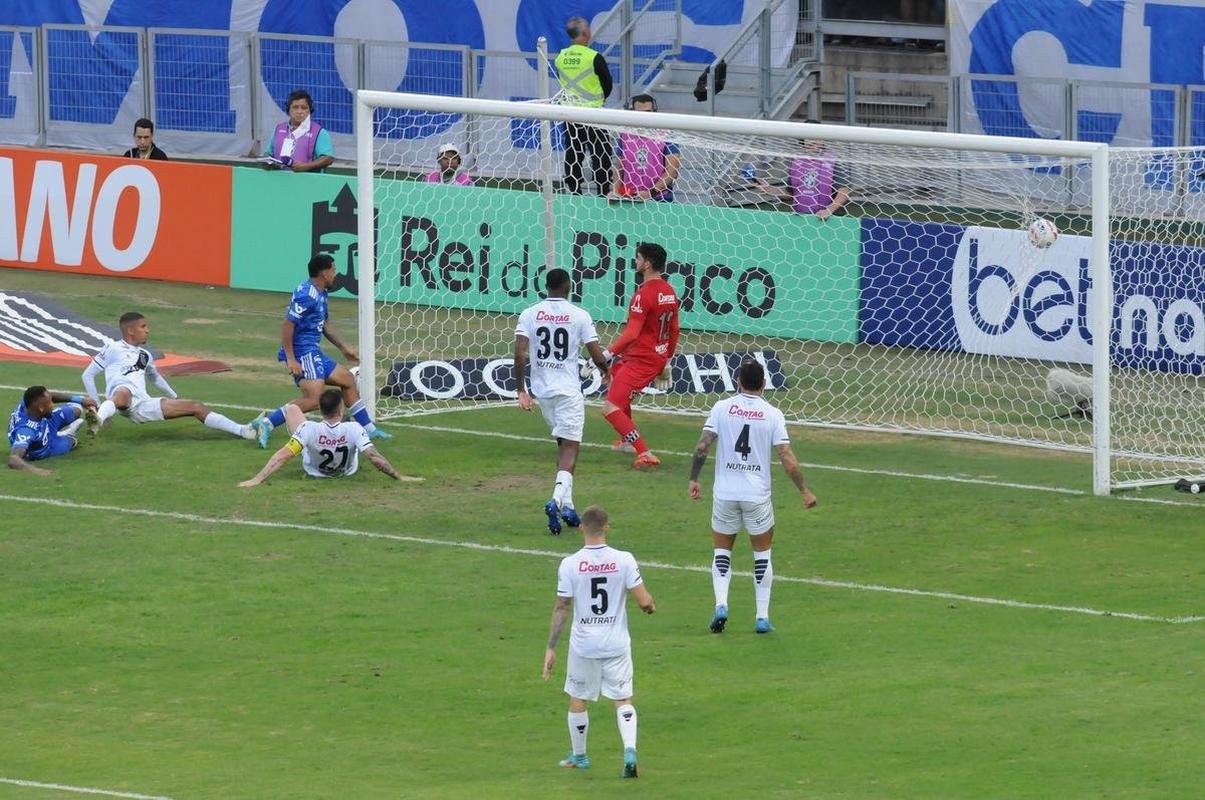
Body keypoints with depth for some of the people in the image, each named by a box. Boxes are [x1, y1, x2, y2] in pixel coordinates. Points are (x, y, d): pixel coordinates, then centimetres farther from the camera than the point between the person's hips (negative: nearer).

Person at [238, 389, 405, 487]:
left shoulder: (309, 429, -41)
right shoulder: (353, 429, -40)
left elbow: (283, 455, -42)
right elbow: (375, 457, -38)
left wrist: (258, 478, -40)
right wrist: (399, 477, -27)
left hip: (313, 470, -1)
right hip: (347, 470, 1)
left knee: (292, 409, 8)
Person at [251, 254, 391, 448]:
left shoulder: (320, 293, 14)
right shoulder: (307, 295, -18)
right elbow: (287, 325, -22)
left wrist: (343, 348, 30)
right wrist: (291, 360, -24)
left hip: (314, 353, 11)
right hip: (302, 352, -11)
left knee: (348, 380, 17)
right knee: (313, 399, -22)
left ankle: (368, 429, 25)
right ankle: (266, 423, -21)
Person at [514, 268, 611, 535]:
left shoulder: (529, 315, 1)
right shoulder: (579, 315, -5)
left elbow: (520, 354, -8)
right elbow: (596, 354, -5)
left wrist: (521, 390, -2)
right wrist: (606, 370, 17)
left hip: (542, 390, 4)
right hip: (569, 391, -4)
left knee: (564, 446, 19)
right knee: (570, 448, -4)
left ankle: (567, 506, 16)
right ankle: (557, 499, -26)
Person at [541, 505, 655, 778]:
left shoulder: (569, 564, -10)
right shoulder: (624, 560, -10)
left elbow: (561, 609, -7)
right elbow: (645, 602, -10)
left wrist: (551, 648, -1)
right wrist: (650, 606, 15)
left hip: (583, 645, 0)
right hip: (617, 644, 0)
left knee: (577, 700, 18)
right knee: (623, 700, 9)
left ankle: (578, 756, 31)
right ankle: (630, 750, -12)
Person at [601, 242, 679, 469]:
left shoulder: (644, 294, -20)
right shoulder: (669, 292, 8)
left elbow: (632, 333, -27)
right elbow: (674, 331, 17)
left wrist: (607, 354, -27)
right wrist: (666, 361, 27)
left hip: (640, 360, -10)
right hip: (658, 359, 10)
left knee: (611, 408, -12)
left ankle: (644, 454, -20)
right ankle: (627, 441, 43)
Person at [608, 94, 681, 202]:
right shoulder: (625, 136, 13)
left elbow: (672, 171, -6)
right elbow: (618, 168, 19)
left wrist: (651, 192, -16)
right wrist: (615, 192, 1)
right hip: (628, 200, 3)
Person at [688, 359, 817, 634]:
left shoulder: (722, 408, -3)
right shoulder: (772, 415, -5)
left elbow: (702, 447, -8)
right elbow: (788, 459, -7)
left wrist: (693, 480, 4)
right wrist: (805, 491, 2)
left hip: (724, 492, 1)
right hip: (757, 495, 0)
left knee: (722, 551, 16)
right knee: (762, 553, 15)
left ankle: (721, 604, -6)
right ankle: (763, 617, 11)